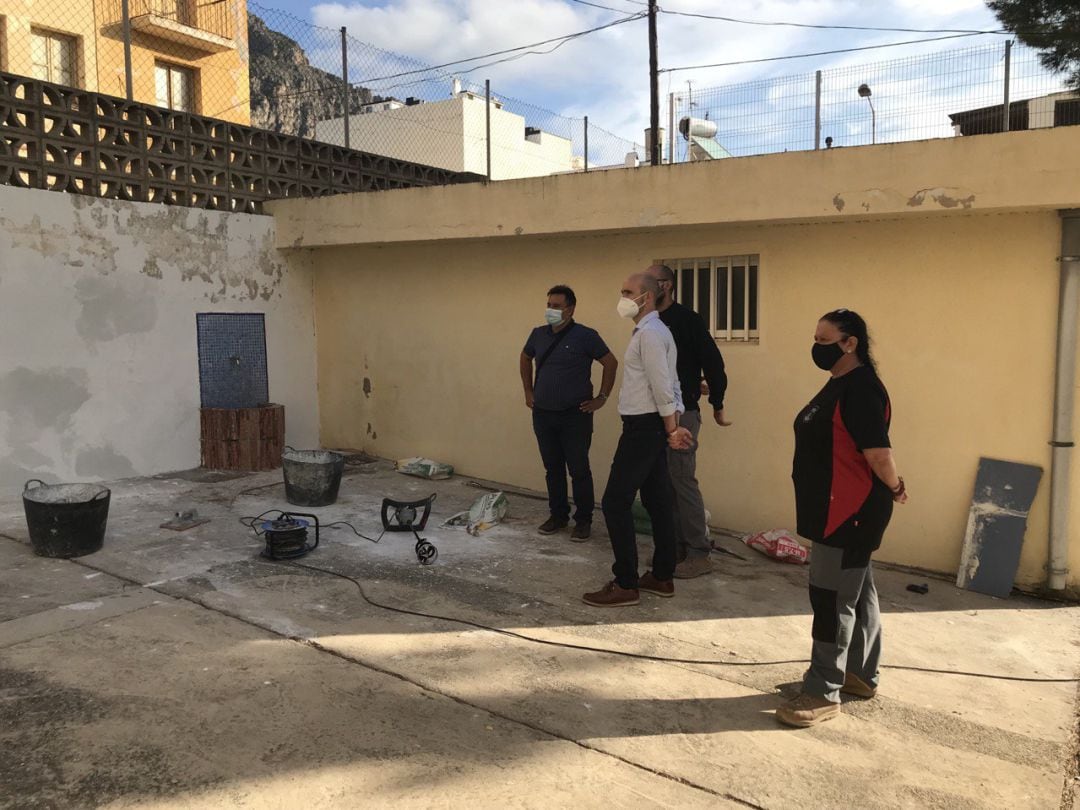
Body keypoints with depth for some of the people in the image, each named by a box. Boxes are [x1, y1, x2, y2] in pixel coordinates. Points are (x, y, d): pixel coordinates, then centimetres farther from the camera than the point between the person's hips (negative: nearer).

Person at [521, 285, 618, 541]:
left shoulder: (585, 336, -10)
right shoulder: (538, 334, 5)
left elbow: (611, 363, -5)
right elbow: (525, 359, 23)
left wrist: (601, 398, -6)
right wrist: (528, 391, 18)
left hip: (575, 416, -5)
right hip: (543, 414, 5)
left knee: (579, 470, 0)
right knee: (552, 468, 13)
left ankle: (583, 521, 11)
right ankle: (558, 515, 26)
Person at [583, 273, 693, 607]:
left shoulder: (649, 333, -16)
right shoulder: (653, 331, 17)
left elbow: (662, 386, -20)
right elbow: (670, 384, 15)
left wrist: (671, 431, -14)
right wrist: (674, 426, 9)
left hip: (643, 428, -11)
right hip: (650, 427, 11)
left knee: (615, 502, -6)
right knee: (657, 502, 13)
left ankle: (625, 584, 1)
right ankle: (662, 577, 22)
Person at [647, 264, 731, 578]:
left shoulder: (687, 320, -10)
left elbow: (712, 362, -11)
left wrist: (717, 405, -7)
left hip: (681, 413, -8)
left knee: (683, 481, -6)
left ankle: (699, 554, 3)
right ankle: (676, 548, 22)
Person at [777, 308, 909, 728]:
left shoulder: (861, 389, -20)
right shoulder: (839, 385, 12)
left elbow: (879, 453, -26)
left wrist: (894, 488, -9)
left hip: (852, 513, -11)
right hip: (836, 511, 11)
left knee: (833, 600, -3)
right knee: (856, 592, 20)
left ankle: (824, 694, 7)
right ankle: (861, 675, 34)